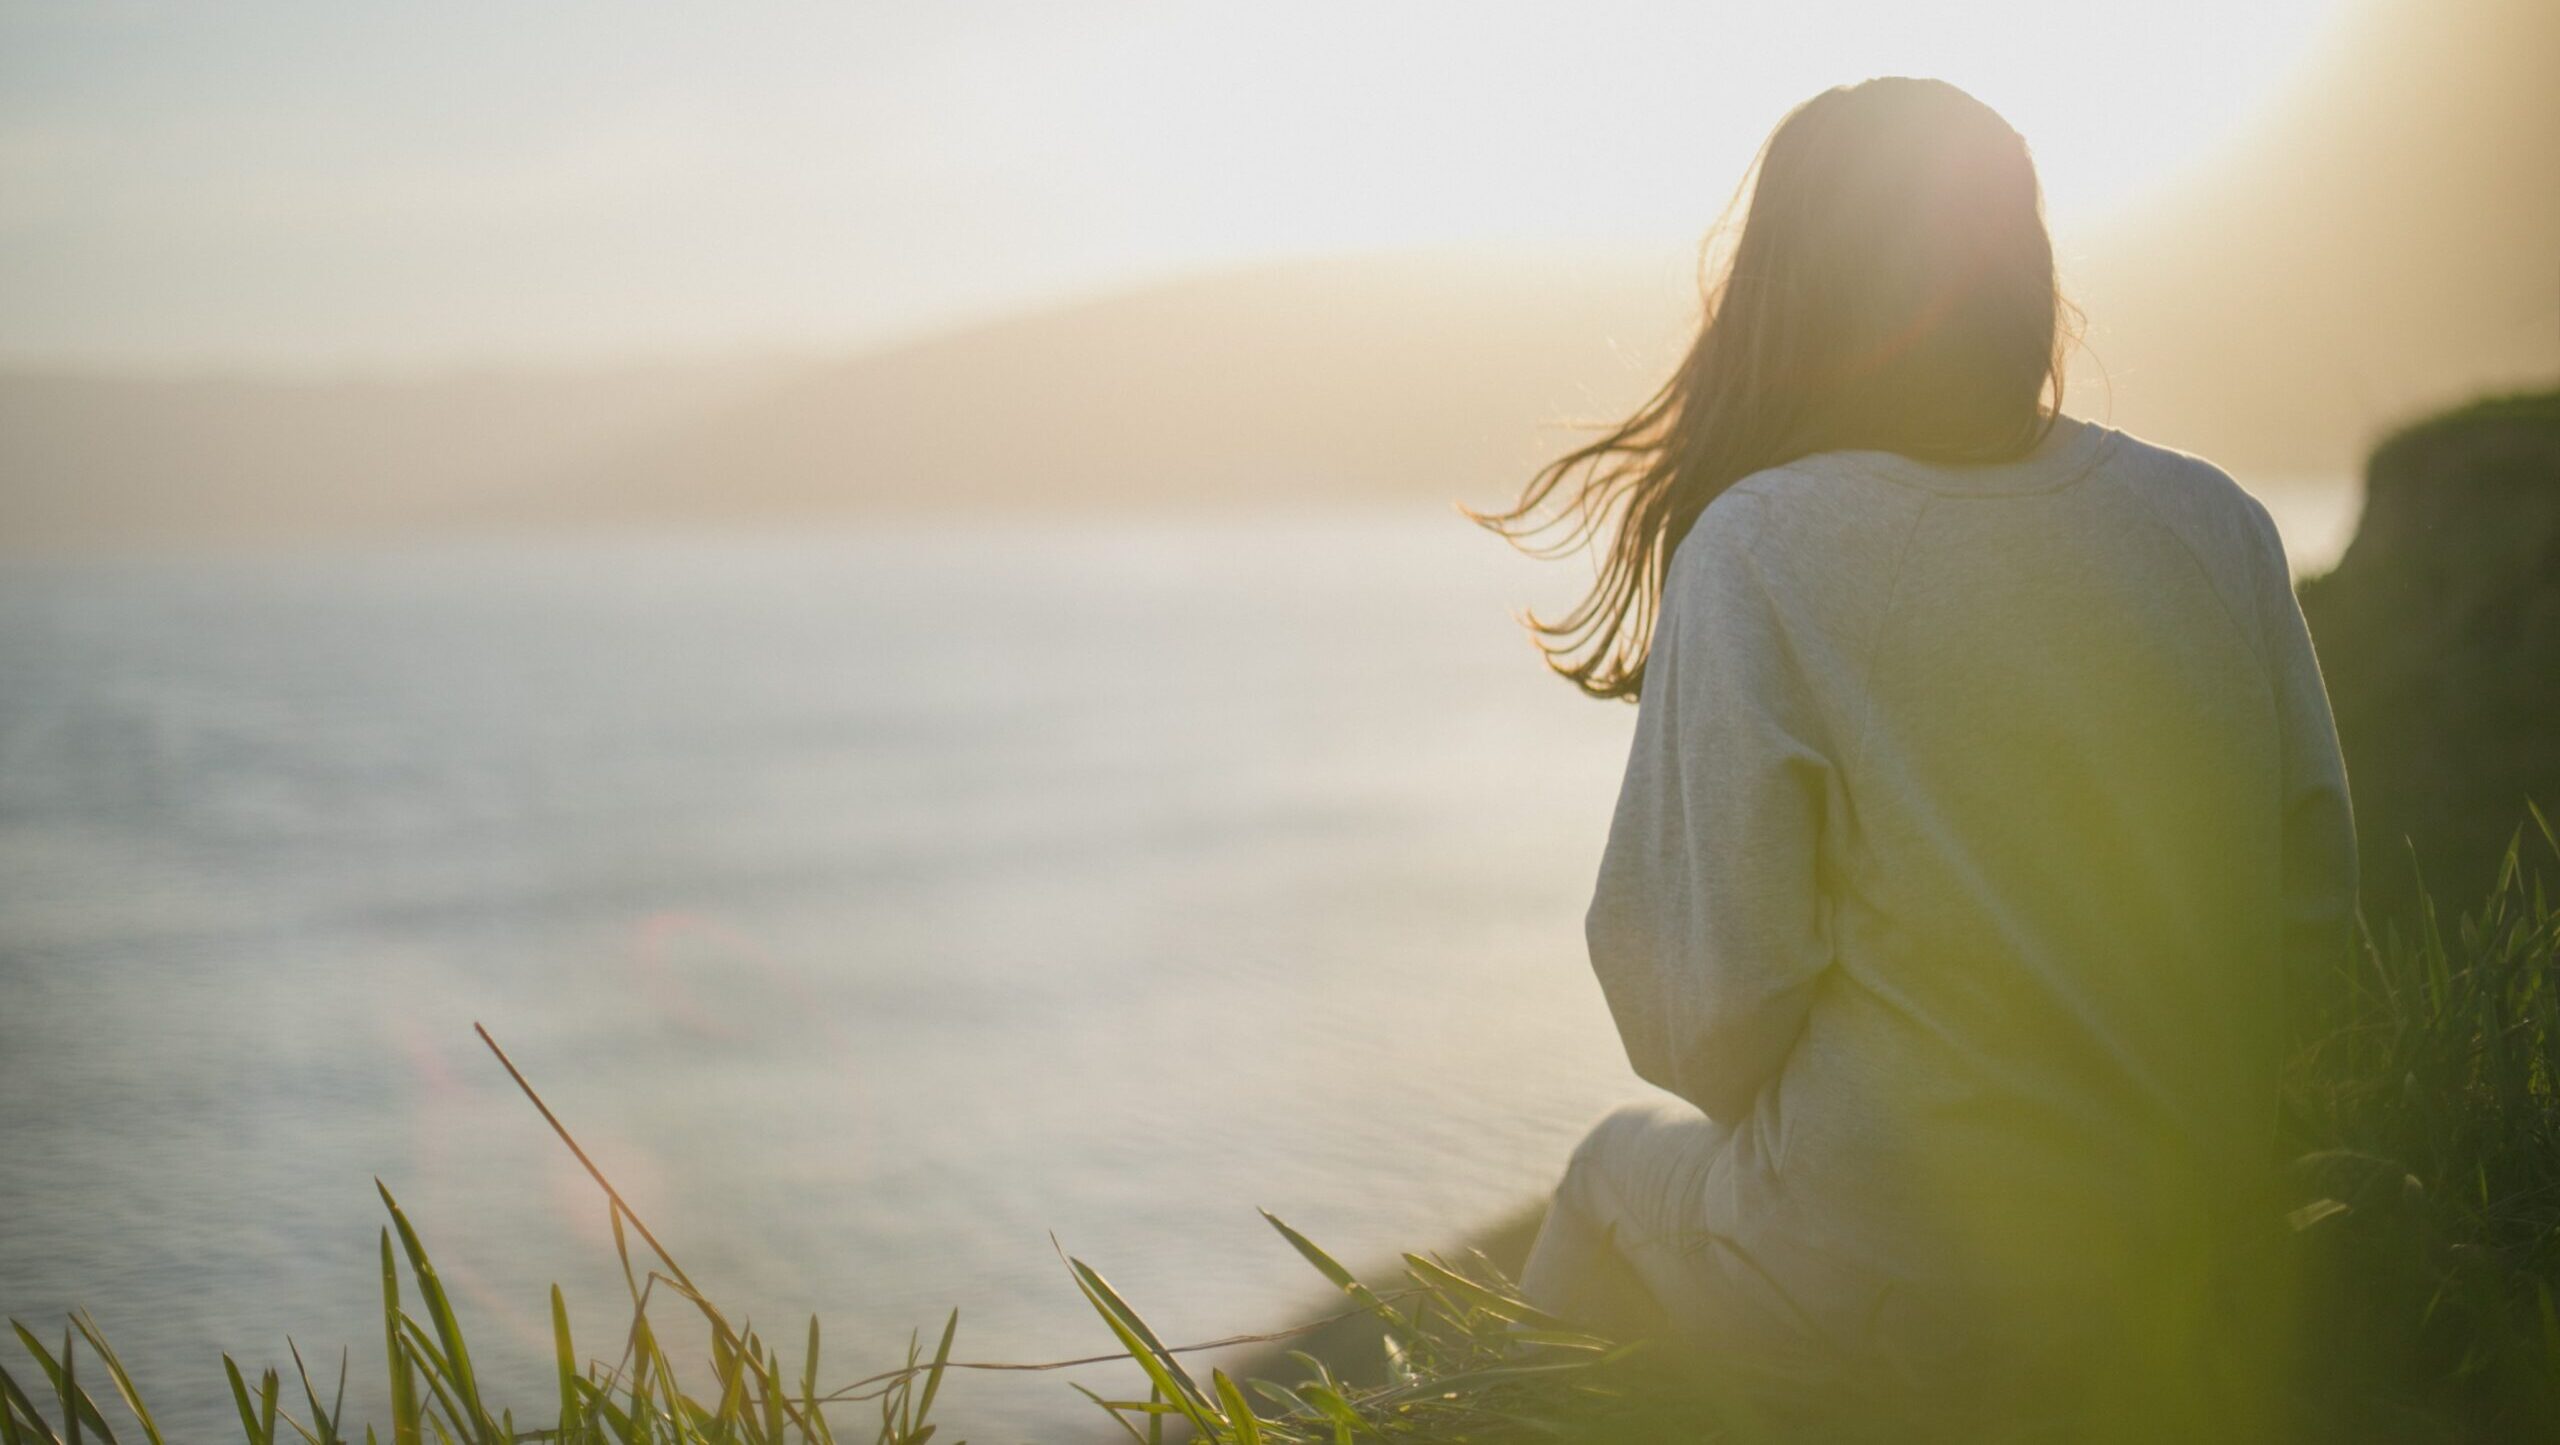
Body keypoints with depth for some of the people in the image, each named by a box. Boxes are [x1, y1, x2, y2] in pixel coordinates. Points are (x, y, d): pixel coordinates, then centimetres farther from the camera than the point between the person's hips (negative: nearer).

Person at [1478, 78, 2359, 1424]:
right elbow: (2320, 899, 3)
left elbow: (1700, 991, -14)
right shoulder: (2216, 520, -2)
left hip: (1911, 1275, -4)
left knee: (1622, 1172, 27)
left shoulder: (1756, 549, -15)